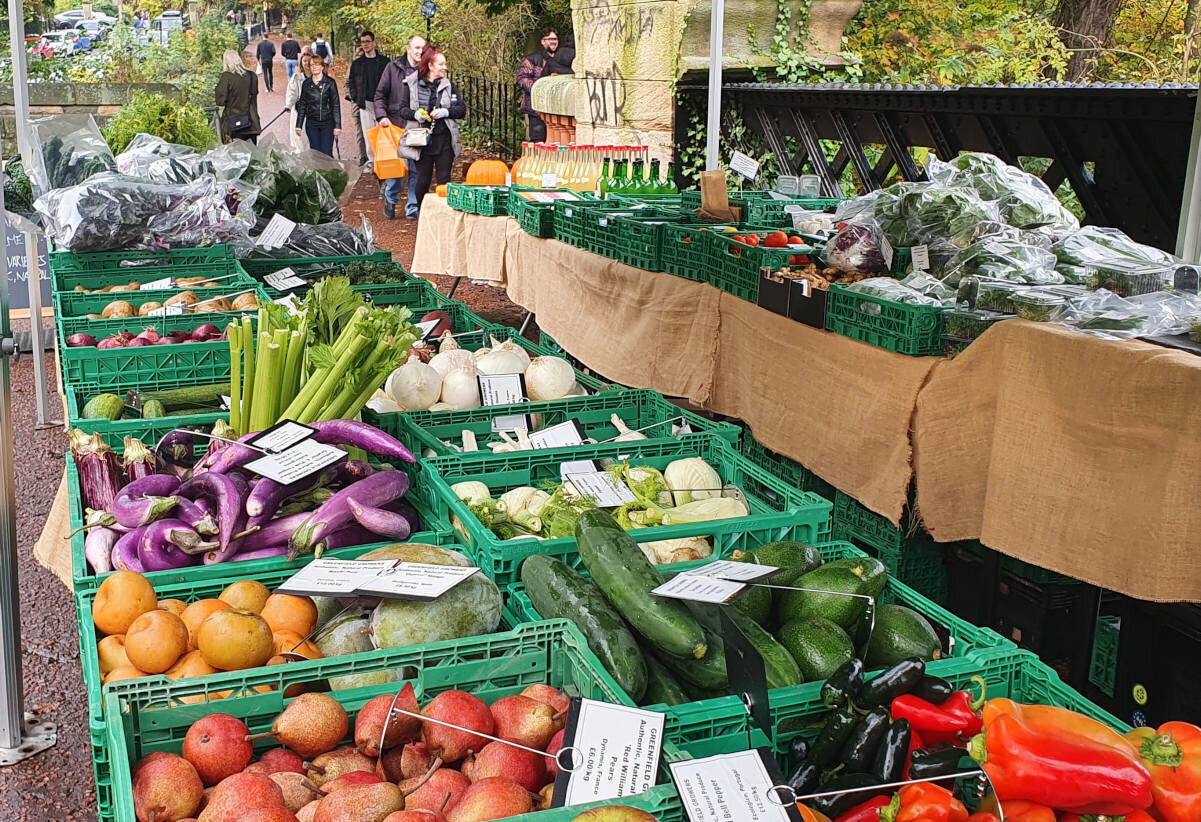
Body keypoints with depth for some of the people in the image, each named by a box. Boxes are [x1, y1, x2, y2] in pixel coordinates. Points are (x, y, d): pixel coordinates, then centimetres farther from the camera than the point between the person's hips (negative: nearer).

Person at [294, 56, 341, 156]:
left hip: (327, 123, -3)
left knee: (326, 154, -8)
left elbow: (336, 105, -1)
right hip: (311, 124, 3)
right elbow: (302, 105, 13)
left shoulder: (330, 82, 0)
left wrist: (337, 126, -6)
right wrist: (298, 125, 11)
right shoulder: (306, 83, 8)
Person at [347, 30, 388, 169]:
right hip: (364, 103, 1)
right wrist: (355, 98, 5)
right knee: (367, 131, -2)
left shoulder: (384, 61, 4)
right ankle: (370, 160, 2)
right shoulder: (357, 63, 10)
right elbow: (351, 82, 16)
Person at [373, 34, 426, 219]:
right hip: (397, 125, -1)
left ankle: (412, 208, 11)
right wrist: (382, 115, -7)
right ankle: (390, 200, 19)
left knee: (416, 169, 2)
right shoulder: (393, 68, 4)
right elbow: (380, 94, 6)